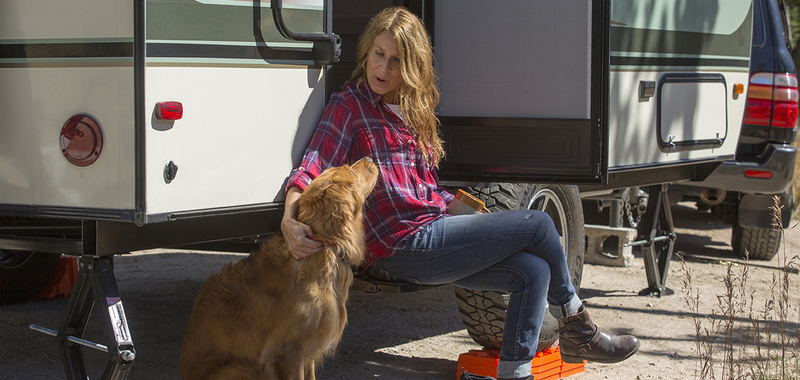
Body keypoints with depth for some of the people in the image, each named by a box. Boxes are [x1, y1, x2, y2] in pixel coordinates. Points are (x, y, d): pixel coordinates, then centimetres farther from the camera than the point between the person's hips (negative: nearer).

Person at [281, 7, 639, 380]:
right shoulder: (350, 105, -2)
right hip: (404, 246, -8)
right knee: (538, 224, -6)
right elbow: (310, 173, -14)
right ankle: (576, 327, 13)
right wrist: (290, 223, -30)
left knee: (534, 271, -10)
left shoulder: (414, 112, 21)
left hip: (433, 227, 8)